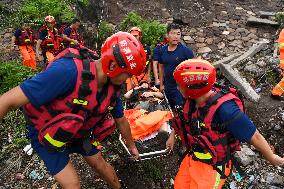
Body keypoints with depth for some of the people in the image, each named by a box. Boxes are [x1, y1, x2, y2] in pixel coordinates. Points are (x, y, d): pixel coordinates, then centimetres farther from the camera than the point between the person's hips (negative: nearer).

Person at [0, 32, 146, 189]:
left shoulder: (112, 88, -16)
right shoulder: (69, 71, -40)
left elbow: (121, 120, 4)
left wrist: (131, 146, 18)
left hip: (78, 132, 5)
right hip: (46, 134, -5)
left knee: (100, 164, 13)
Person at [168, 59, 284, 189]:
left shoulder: (225, 109, -34)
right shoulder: (194, 99, -13)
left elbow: (254, 136, -21)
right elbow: (182, 120, 9)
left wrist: (272, 158, -6)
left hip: (213, 167, -6)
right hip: (192, 157, 7)